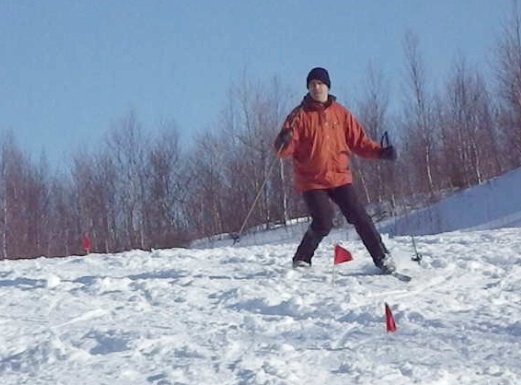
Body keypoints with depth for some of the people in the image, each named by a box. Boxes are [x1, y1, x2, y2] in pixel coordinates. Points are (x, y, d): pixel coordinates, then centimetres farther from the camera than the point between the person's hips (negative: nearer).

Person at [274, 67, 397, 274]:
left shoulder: (340, 113, 7)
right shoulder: (300, 115, -2)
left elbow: (358, 140, 10)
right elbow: (284, 150, -8)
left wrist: (379, 151, -6)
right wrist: (284, 141, -31)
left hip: (340, 177, 3)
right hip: (312, 181, -3)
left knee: (359, 217, -5)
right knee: (322, 224, -15)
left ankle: (382, 257, 6)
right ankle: (302, 259, 7)